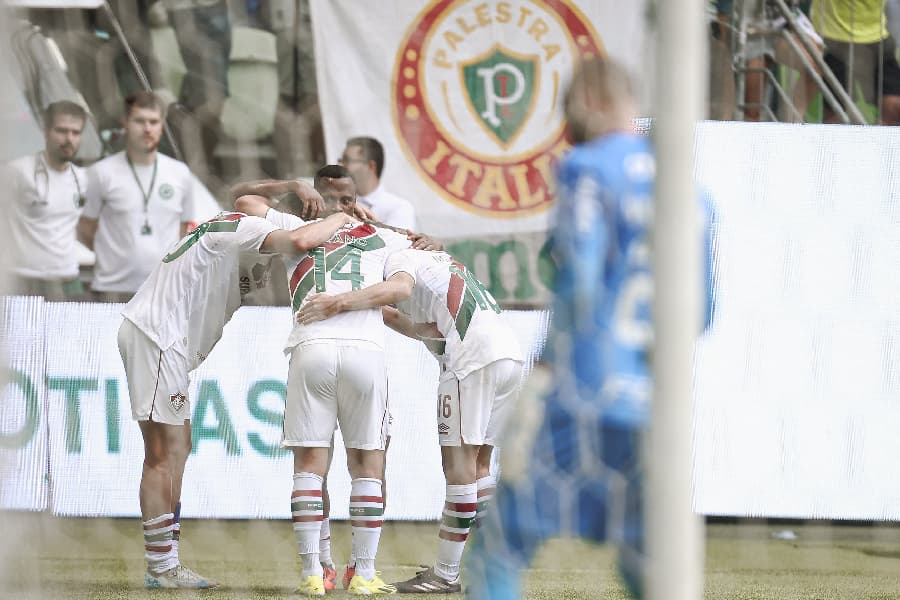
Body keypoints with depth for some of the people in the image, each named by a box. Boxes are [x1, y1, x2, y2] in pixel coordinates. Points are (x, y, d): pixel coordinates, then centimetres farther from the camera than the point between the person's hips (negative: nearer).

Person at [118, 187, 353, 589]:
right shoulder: (241, 228, -11)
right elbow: (301, 242, -27)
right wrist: (342, 218, -9)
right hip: (155, 334, -11)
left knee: (177, 449, 13)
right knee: (165, 454, -8)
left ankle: (166, 562, 15)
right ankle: (160, 567, -6)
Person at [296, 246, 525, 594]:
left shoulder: (399, 259, 6)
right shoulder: (438, 262, 32)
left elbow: (400, 288, -20)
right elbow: (435, 329, 16)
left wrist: (339, 303, -25)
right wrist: (380, 315, 12)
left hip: (474, 356, -9)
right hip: (510, 353, 9)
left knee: (460, 463, -6)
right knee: (477, 465, 14)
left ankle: (445, 574, -5)